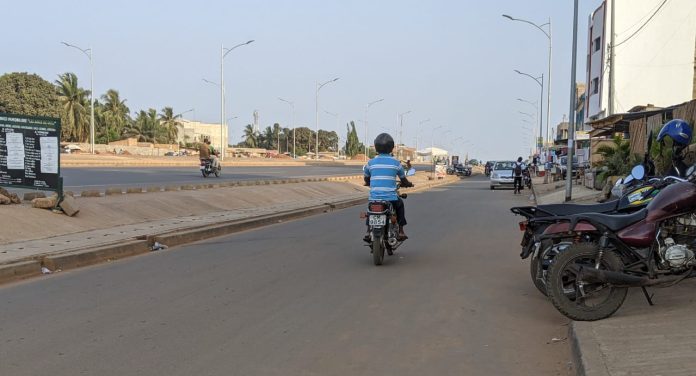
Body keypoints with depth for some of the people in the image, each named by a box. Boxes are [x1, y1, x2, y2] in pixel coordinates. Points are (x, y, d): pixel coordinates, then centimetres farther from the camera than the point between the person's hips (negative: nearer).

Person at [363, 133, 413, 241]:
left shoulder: (371, 162, 2)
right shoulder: (395, 162, -1)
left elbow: (366, 180, 15)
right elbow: (404, 181, 10)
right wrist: (409, 184, 32)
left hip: (374, 198, 1)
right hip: (391, 198, -1)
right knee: (400, 204, 31)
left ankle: (368, 231, 20)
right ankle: (400, 231, 25)